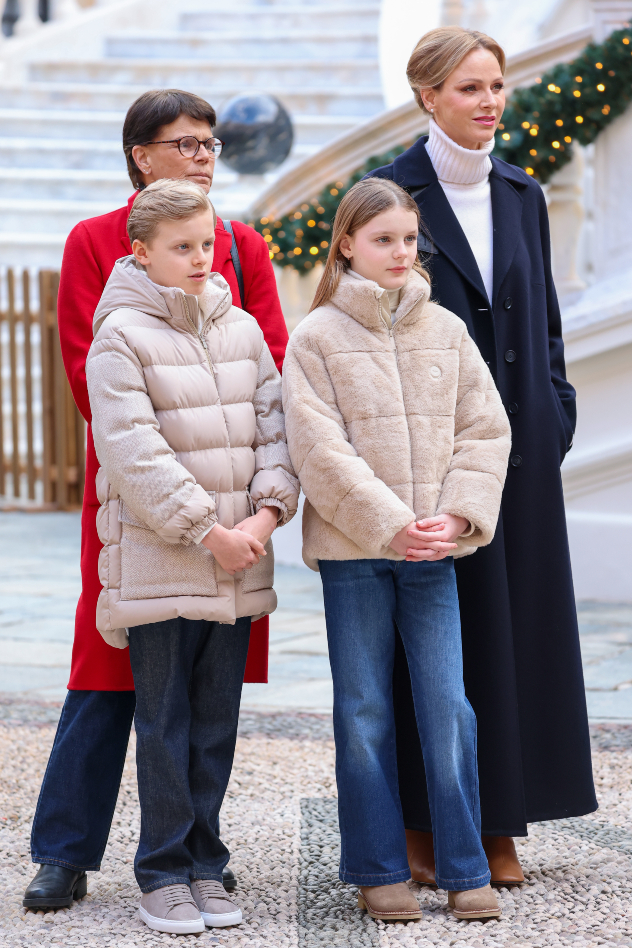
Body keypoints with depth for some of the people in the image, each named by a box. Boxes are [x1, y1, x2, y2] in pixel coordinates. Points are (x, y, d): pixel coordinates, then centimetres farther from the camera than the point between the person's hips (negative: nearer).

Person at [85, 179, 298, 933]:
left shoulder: (242, 330, 11)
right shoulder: (120, 338, -7)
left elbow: (273, 425, 8)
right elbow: (134, 453, -14)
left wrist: (266, 512, -8)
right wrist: (208, 532, -16)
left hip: (238, 566, 5)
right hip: (158, 566, -5)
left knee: (217, 723, 10)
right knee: (164, 725, 1)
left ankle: (203, 865, 18)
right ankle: (163, 875, 10)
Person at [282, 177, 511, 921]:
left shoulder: (446, 330, 9)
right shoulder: (316, 338, -2)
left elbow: (485, 429, 7)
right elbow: (319, 450, -9)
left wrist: (460, 516, -7)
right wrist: (390, 525, -15)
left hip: (433, 550, 2)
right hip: (352, 549, -2)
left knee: (448, 707, 0)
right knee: (364, 714, 5)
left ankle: (465, 868, 9)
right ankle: (377, 871, 14)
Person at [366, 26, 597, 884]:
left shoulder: (522, 196, 12)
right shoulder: (392, 193, -4)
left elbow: (544, 319, 15)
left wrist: (556, 418, 5)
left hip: (517, 443, 5)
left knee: (515, 620, 5)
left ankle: (498, 823, 12)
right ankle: (420, 823, 6)